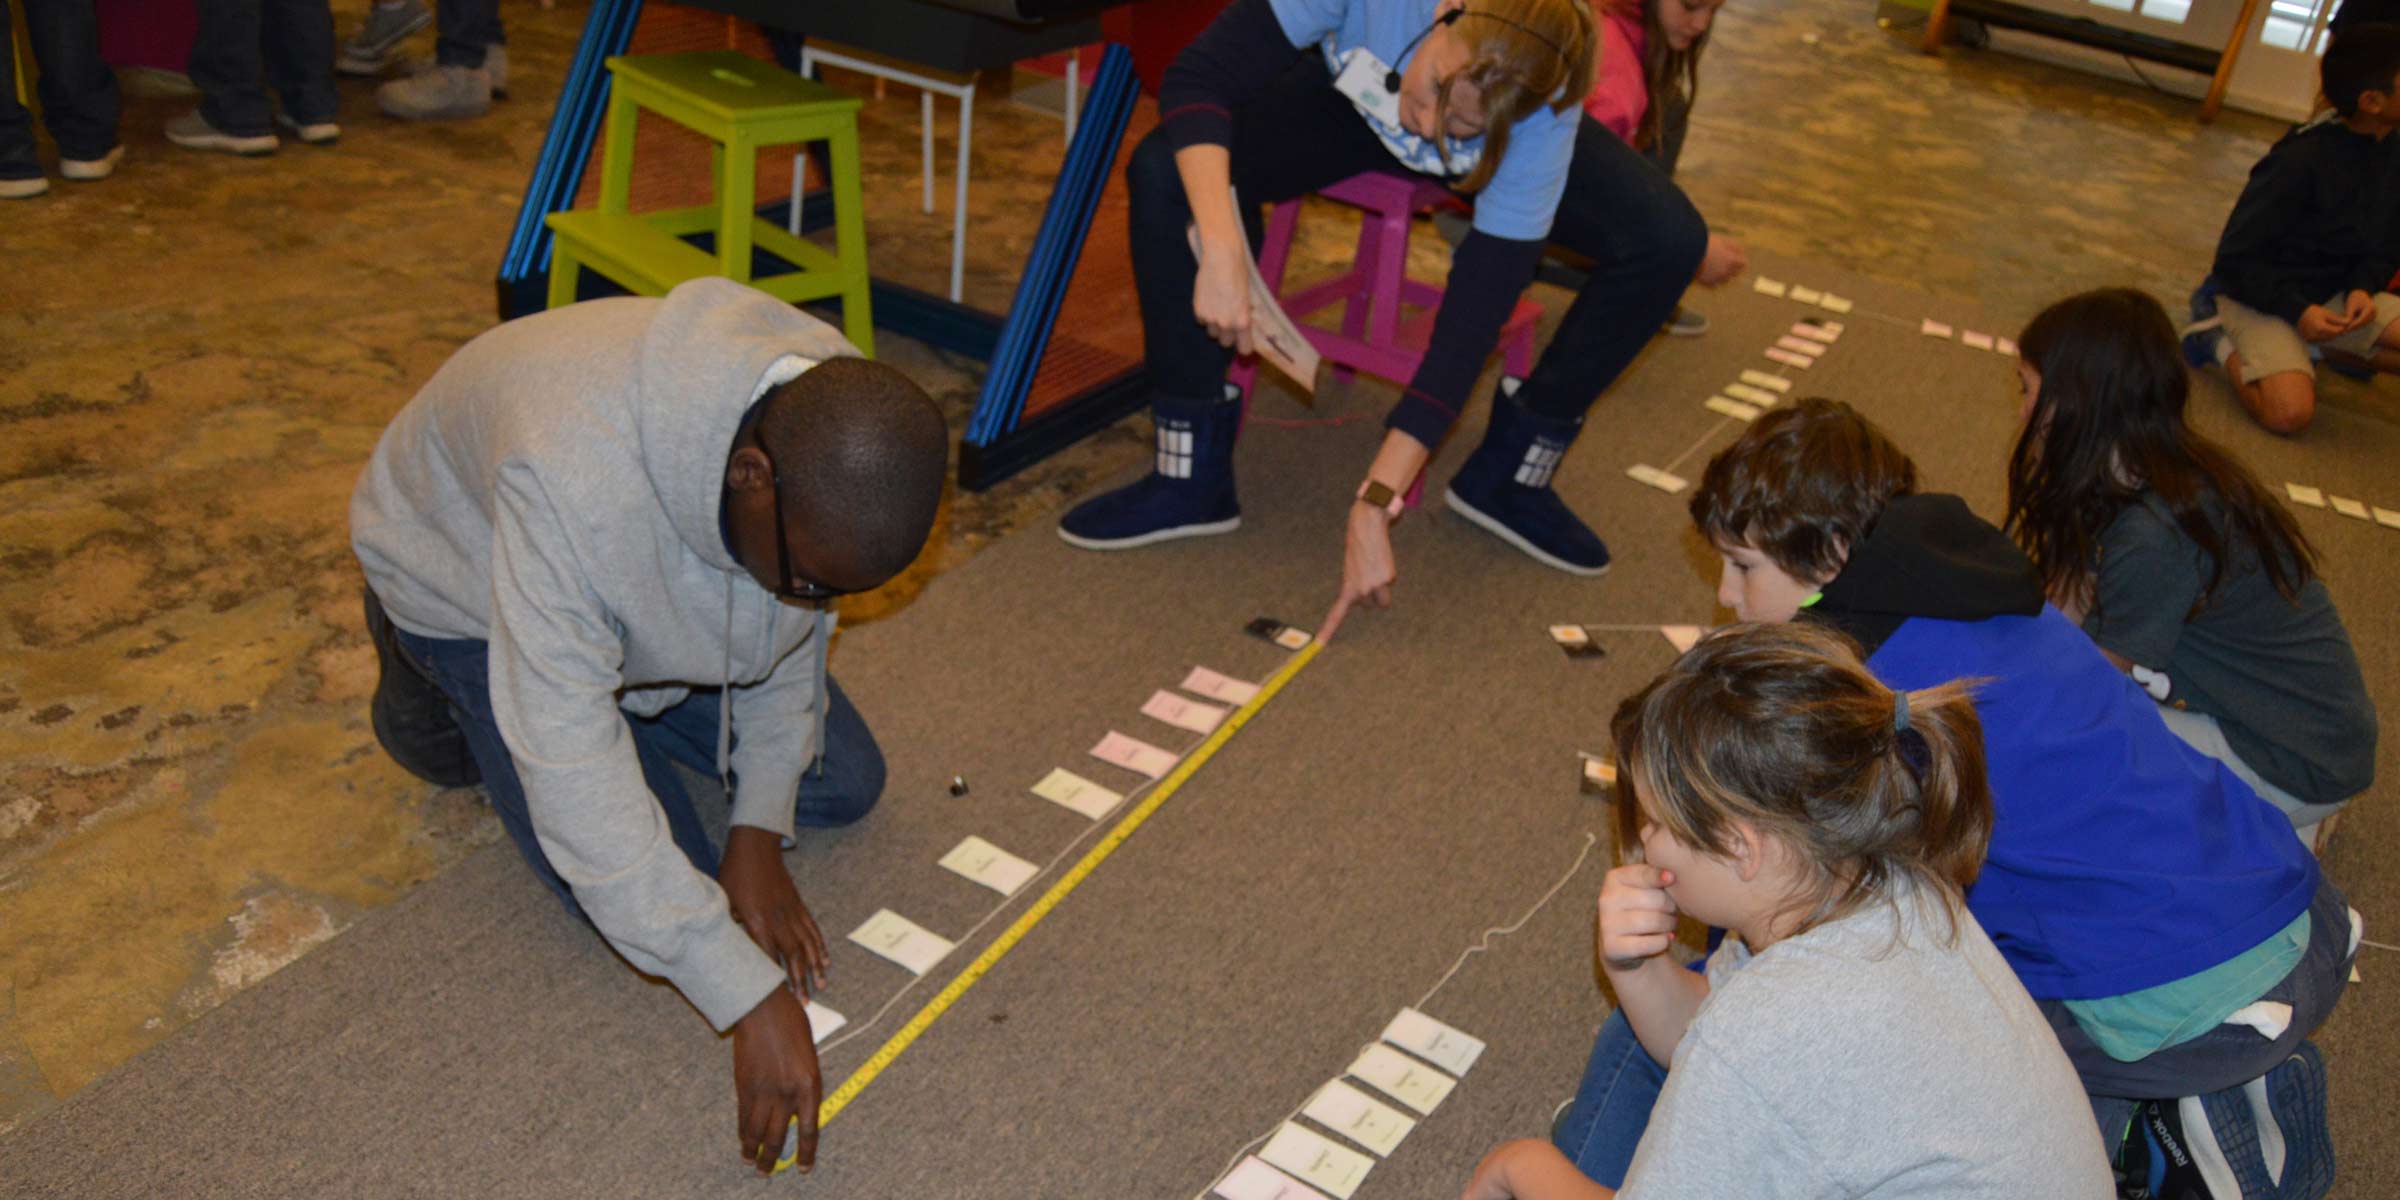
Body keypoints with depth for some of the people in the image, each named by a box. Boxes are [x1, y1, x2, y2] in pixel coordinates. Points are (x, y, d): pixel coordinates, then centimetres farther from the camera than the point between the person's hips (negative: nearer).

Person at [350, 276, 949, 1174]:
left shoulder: (833, 419, -27)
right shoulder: (572, 481, -46)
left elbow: (795, 629, -9)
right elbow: (571, 769, -42)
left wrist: (759, 833, -11)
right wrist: (750, 999, -41)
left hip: (660, 582, 5)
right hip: (470, 572, -5)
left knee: (844, 784, 4)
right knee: (647, 893, -12)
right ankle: (435, 678, 10)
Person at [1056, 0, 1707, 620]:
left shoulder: (1543, 118, -37)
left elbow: (1480, 307, -37)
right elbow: (1197, 78, -37)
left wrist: (1374, 504, -40)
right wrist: (1220, 253, -54)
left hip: (1515, 135, 0)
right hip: (1344, 99, 0)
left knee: (1668, 241, -24)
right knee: (1164, 172, -30)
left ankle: (1509, 473, -5)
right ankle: (1192, 477, -17)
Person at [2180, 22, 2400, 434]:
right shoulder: (2300, 161, -23)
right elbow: (2235, 258, -19)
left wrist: (2364, 288, -13)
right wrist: (2297, 311, -26)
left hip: (2332, 296, 7)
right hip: (2261, 296, -7)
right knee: (2290, 412, -28)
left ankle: (2323, 347, 7)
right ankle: (2224, 344, -1)